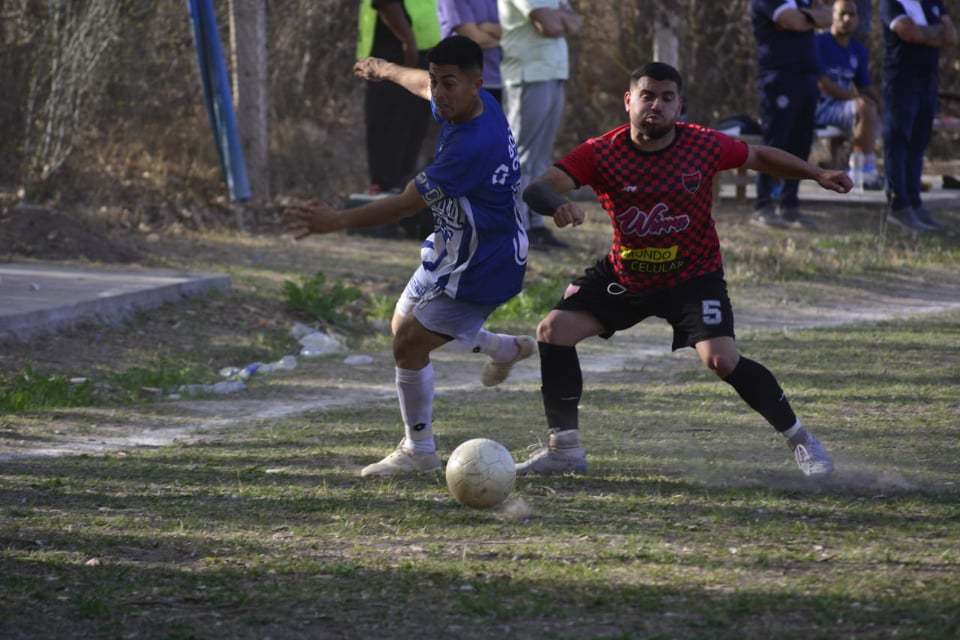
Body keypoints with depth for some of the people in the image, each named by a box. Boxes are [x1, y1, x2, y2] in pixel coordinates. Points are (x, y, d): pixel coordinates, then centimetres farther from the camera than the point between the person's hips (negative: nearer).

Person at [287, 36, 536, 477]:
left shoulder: (472, 146, -35)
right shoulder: (470, 105, -7)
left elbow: (407, 204, -32)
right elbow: (425, 85, 20)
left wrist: (335, 222, -30)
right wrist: (387, 71, 40)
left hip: (480, 268, -10)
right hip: (452, 250, 10)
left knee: (410, 347, -6)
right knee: (404, 325, 24)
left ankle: (418, 452, 12)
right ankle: (505, 349, 44)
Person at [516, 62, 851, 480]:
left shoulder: (704, 146, -14)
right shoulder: (601, 153, -17)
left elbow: (758, 156, 6)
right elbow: (538, 189, -28)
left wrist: (816, 174, -1)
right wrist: (556, 205, -51)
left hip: (693, 276, -3)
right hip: (624, 274, 3)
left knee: (721, 359, -22)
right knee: (553, 331, -9)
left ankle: (800, 440, -3)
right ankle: (564, 450, 5)